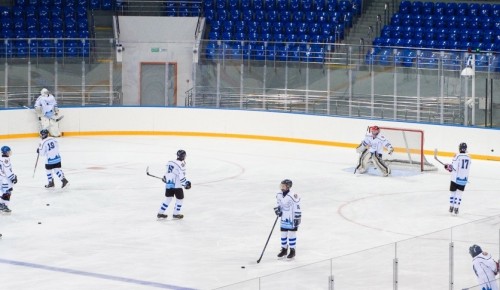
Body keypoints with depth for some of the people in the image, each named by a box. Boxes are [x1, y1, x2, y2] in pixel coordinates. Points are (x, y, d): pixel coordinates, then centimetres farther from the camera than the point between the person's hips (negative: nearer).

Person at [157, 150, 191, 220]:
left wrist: (164, 177, 34)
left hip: (168, 184, 7)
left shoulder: (170, 162, 7)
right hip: (176, 185, -7)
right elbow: (181, 177, -21)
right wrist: (185, 183, -12)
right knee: (180, 198, 10)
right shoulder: (181, 164, -15)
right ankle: (176, 214, 14)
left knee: (168, 198, 18)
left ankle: (160, 213, 19)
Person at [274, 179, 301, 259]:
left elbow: (297, 208, -17)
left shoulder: (293, 196, -22)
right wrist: (278, 209, -2)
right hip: (284, 219, 7)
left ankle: (292, 251, 12)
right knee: (283, 234, 12)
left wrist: (297, 219, -16)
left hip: (292, 219, -7)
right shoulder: (279, 195, 0)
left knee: (292, 234, 0)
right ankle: (284, 249, 26)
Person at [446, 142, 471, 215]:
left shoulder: (457, 156, -13)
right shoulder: (468, 157, 3)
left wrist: (448, 167, 4)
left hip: (456, 178, -3)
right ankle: (456, 208, 1)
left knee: (452, 192, 14)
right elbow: (467, 169, 11)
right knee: (459, 193, 7)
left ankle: (451, 207, 19)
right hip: (464, 178, 3)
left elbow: (454, 167, -16)